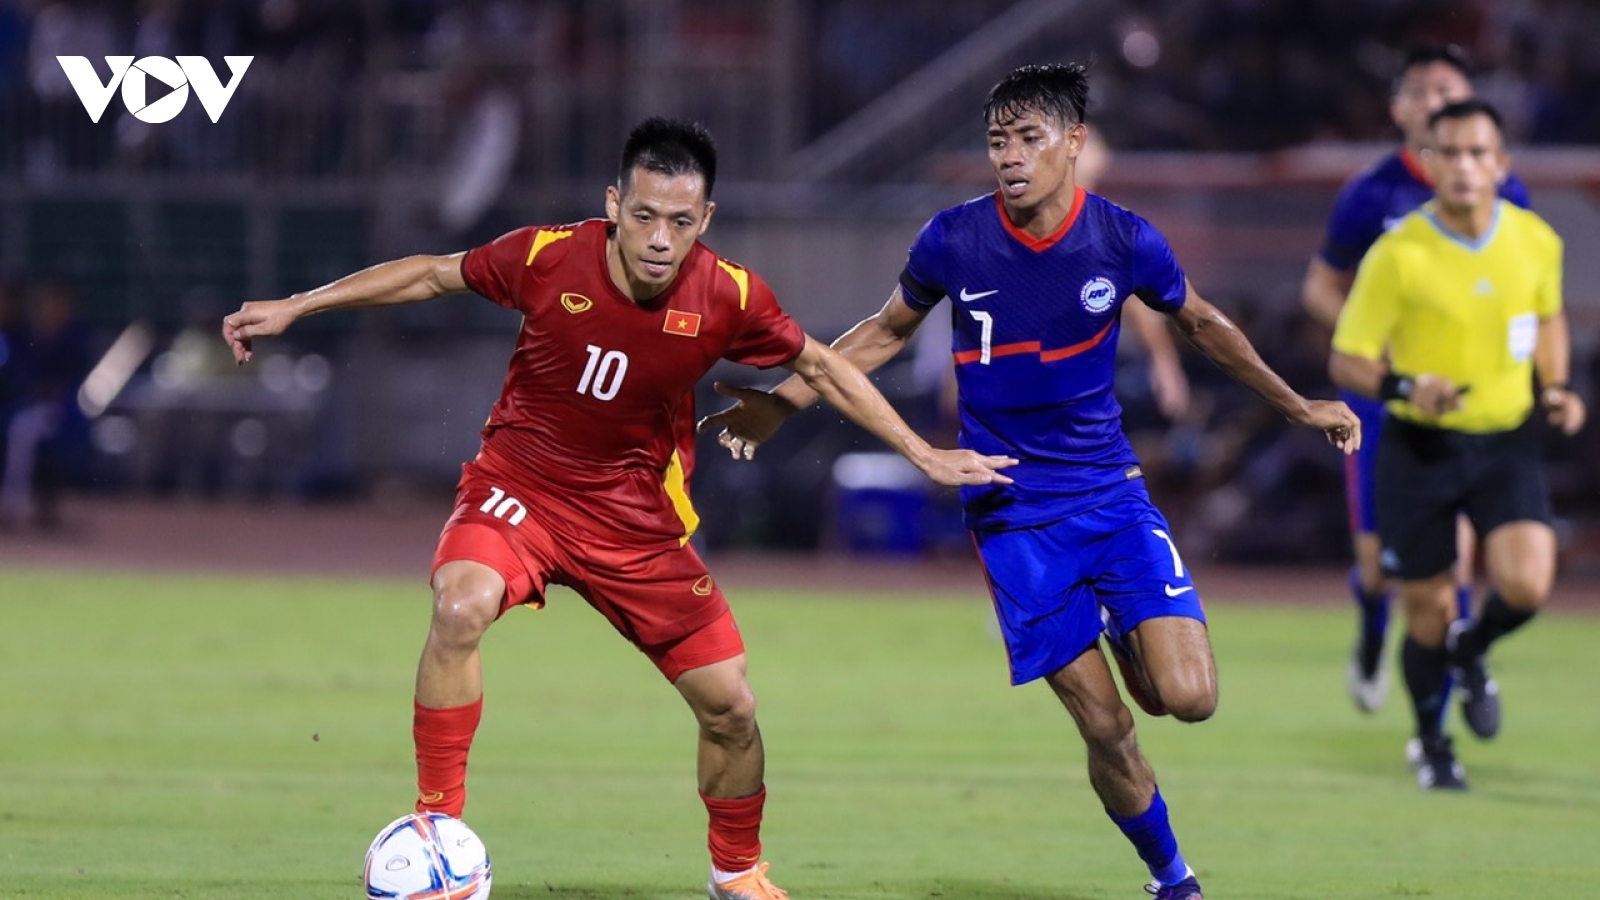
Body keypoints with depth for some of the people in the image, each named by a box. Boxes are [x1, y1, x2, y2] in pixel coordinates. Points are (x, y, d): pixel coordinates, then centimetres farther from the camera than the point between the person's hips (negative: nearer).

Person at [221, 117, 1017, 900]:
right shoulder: (549, 257, -19)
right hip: (520, 485, -2)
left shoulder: (728, 298, -15)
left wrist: (922, 454, 4)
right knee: (460, 608, -33)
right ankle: (438, 826, -20)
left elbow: (819, 368, 3)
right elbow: (432, 275, -1)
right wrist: (293, 308, 1)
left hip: (638, 517, 2)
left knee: (729, 707, 1)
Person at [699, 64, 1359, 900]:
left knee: (1186, 699, -15)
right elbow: (886, 331, 10)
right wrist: (782, 400, 5)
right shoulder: (953, 239, -9)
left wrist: (1297, 406, 16)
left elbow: (1201, 323, 12)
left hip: (1110, 492, 1)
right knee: (1104, 727, -6)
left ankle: (1129, 639, 20)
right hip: (1012, 511, -1)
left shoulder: (1124, 241, -8)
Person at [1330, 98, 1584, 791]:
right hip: (1419, 449, -2)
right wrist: (1406, 387, -28)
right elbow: (1347, 361, -10)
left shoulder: (1537, 241, -2)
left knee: (1526, 586, -18)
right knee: (1428, 615, 4)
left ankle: (1471, 651, 18)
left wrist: (1555, 386, 3)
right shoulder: (1398, 256, -14)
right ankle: (1430, 743, 33)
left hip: (1506, 446, 2)